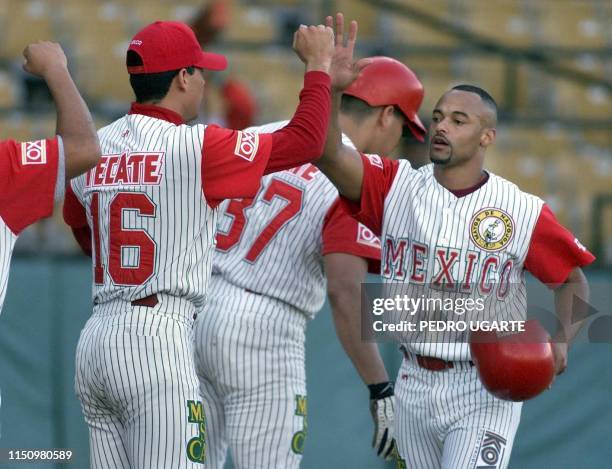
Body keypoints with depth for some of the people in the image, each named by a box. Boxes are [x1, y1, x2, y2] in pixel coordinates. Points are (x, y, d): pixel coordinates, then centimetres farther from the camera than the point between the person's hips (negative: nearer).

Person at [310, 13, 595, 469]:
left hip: (486, 389, -4)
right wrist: (331, 87, -33)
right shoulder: (396, 185, -2)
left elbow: (573, 279, 6)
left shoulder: (524, 212, -6)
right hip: (416, 385, 4)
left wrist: (560, 342, -12)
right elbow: (329, 155, -17)